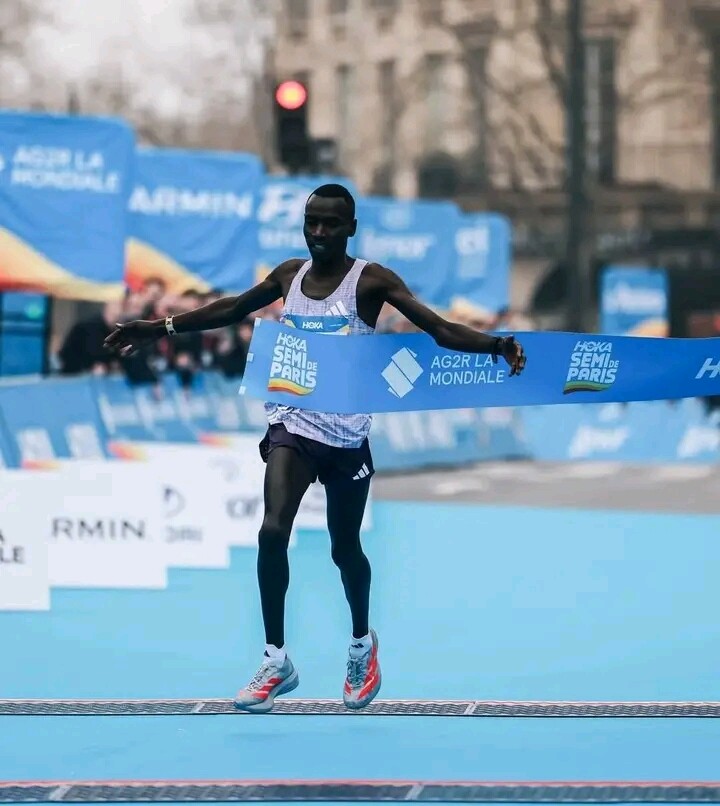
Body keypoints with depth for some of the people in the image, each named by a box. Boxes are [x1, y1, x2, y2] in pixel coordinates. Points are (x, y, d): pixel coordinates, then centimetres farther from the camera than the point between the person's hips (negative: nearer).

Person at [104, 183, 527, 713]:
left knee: (345, 548, 9)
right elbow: (232, 310, 22)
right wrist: (162, 329, 23)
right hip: (293, 424, 2)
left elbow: (442, 330, -16)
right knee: (273, 531, -18)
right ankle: (277, 661, -10)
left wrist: (496, 345, -33)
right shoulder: (290, 275, 5)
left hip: (346, 434, -2)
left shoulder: (371, 280, -8)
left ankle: (363, 644, 38)